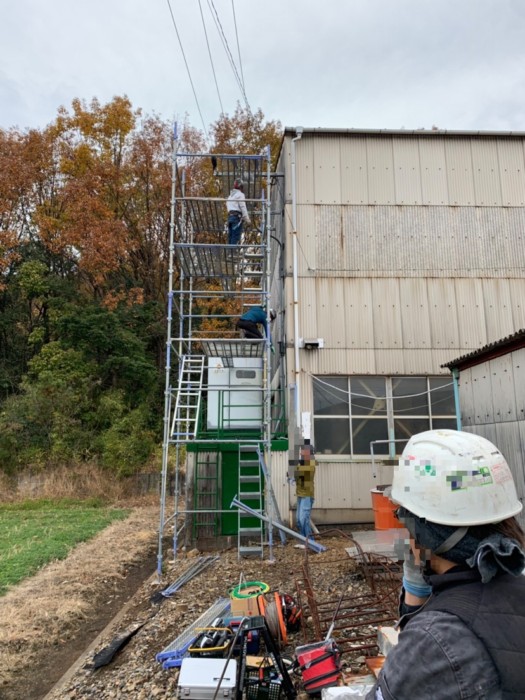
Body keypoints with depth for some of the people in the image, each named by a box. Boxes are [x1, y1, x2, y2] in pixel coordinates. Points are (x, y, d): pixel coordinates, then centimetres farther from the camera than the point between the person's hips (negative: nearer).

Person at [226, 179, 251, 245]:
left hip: (230, 216, 8)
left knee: (230, 237, 6)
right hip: (237, 216, -8)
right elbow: (243, 207, -9)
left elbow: (228, 206, 19)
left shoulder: (230, 195, 25)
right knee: (236, 237, -12)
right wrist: (247, 219, -8)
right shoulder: (240, 194, -1)